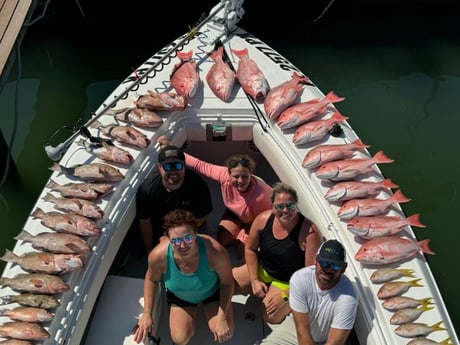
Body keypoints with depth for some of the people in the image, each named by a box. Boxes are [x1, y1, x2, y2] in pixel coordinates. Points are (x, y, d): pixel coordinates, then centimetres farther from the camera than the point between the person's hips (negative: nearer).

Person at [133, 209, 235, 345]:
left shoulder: (215, 251, -42)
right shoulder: (159, 255, -37)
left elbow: (227, 282, -21)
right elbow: (151, 280, -12)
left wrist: (222, 317, -23)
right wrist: (147, 314, -13)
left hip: (213, 291, 0)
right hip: (179, 296, 1)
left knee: (225, 333, -7)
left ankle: (205, 306, 25)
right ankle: (193, 310, 25)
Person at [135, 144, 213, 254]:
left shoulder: (198, 186, -31)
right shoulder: (147, 188, -30)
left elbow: (199, 218, -17)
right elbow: (144, 222, -17)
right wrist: (149, 250, -8)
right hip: (158, 230, 1)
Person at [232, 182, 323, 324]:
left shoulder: (310, 232, -30)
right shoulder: (263, 219, -17)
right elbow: (250, 249, 0)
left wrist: (286, 296, -20)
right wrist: (254, 280, -6)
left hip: (288, 282, -4)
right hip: (262, 269, 4)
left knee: (271, 316, -22)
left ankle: (293, 300, 11)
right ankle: (266, 289, 16)